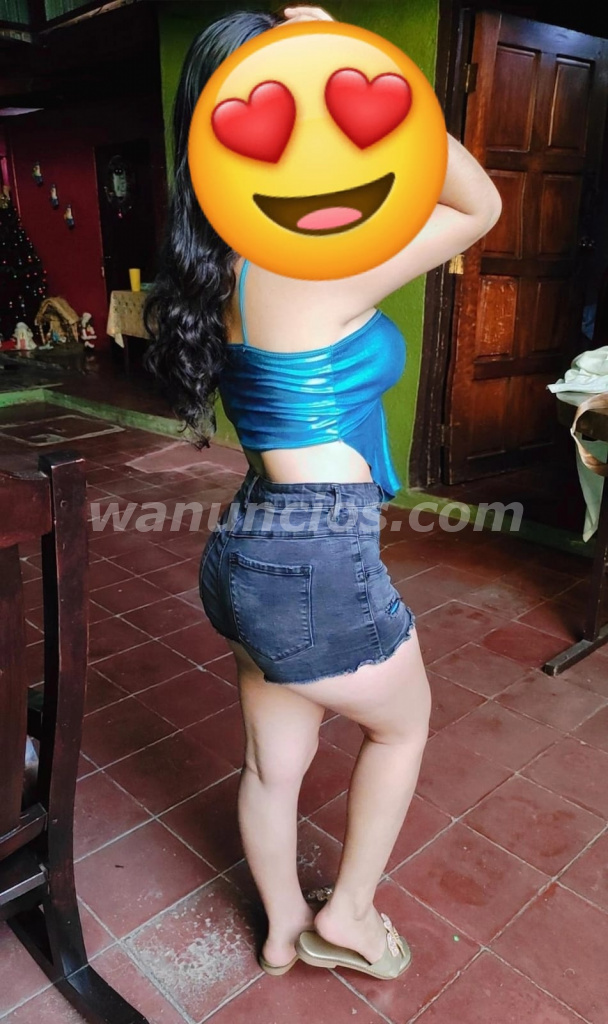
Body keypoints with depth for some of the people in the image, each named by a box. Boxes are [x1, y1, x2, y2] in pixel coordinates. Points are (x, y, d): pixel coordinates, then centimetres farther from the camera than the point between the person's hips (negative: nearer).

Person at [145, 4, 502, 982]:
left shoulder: (225, 263, 7)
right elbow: (478, 205, -5)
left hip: (255, 545, 8)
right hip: (318, 562, -8)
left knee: (276, 758, 24)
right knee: (403, 722, 22)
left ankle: (284, 929, 49)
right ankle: (348, 914, 40)